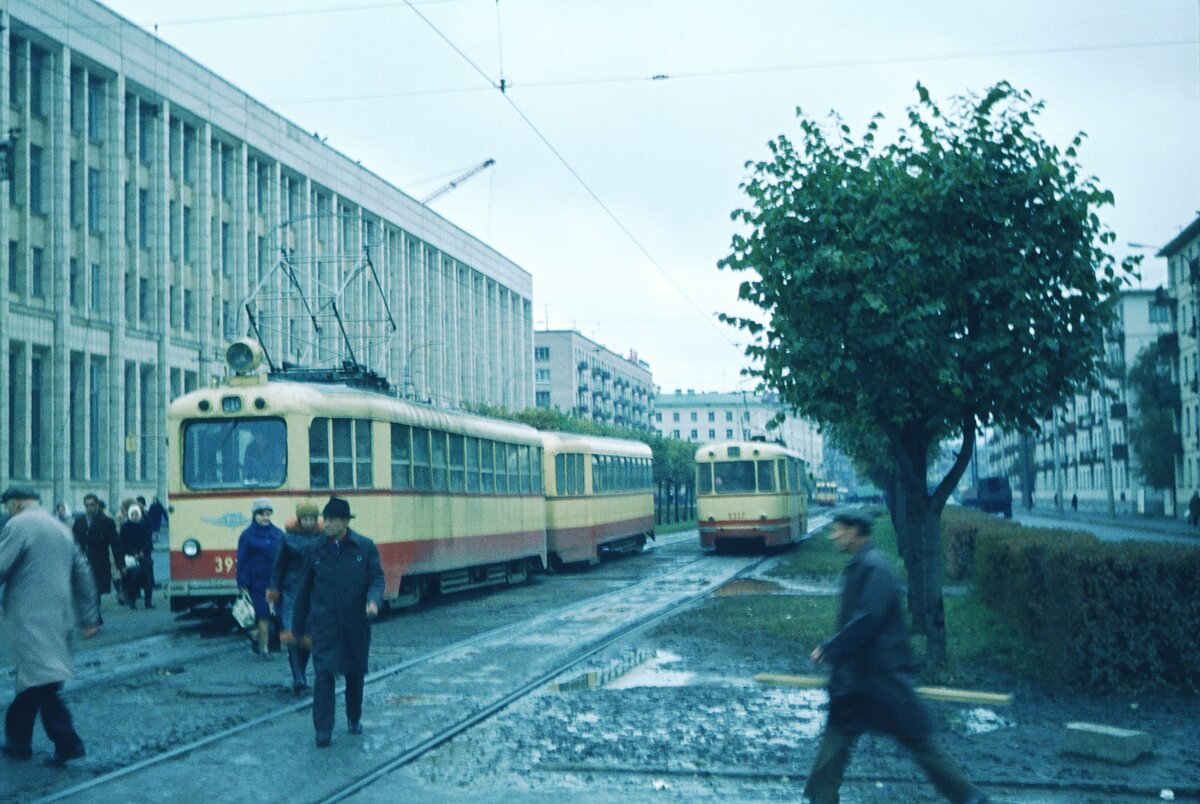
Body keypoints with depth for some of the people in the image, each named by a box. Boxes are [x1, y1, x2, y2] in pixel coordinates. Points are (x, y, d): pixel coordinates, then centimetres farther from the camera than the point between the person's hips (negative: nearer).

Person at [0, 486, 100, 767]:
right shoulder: (60, 528, 19)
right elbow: (83, 573, 18)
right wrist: (89, 617, 19)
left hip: (31, 618, -9)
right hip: (59, 616, 9)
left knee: (38, 682, -8)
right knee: (32, 680, 16)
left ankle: (68, 741, -11)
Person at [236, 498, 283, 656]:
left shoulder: (278, 534, 9)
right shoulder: (247, 535, 0)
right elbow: (242, 561, -2)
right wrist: (243, 585, -8)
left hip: (275, 582, 3)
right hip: (257, 582, -3)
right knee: (263, 614, -4)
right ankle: (264, 647, 5)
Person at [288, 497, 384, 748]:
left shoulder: (365, 547, -1)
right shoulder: (316, 550, 1)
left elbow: (376, 578, -2)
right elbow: (304, 590, 7)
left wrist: (373, 600, -25)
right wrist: (298, 628, 10)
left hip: (356, 624, 1)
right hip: (324, 625, -1)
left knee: (355, 673, 13)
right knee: (323, 674, -9)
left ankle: (354, 718, 34)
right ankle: (323, 731, -5)